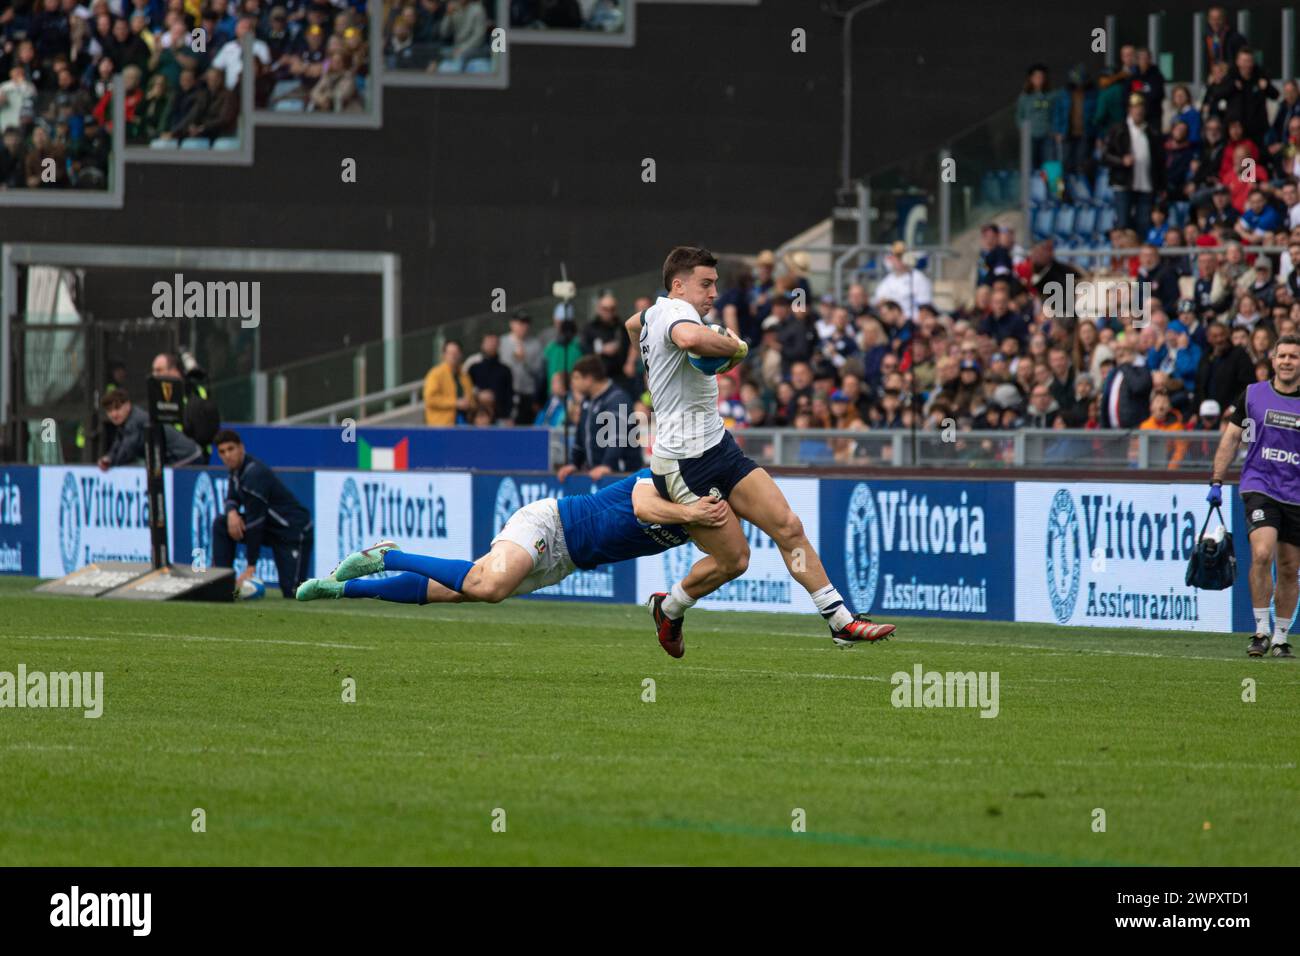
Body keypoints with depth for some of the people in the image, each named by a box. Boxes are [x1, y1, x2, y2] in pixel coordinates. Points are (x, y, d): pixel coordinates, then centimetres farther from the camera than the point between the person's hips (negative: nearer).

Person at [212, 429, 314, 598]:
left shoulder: (254, 475, -26)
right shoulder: (237, 468, 2)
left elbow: (254, 522, -24)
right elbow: (232, 499, 12)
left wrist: (251, 566, -21)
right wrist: (232, 512, -16)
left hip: (294, 532, -9)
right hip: (271, 527, 9)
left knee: (292, 592, -17)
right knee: (221, 525, -3)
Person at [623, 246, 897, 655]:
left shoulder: (657, 312, 15)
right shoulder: (676, 311, -16)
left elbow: (633, 325, 40)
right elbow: (690, 338, -43)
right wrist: (735, 347, -25)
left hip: (719, 446, 10)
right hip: (686, 463, -10)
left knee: (788, 527, -3)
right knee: (733, 559, -4)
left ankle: (841, 620, -5)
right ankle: (668, 607, 23)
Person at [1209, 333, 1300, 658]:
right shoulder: (1252, 394, 2)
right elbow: (1231, 437, 8)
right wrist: (1217, 481, 2)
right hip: (1259, 487, -2)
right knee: (1262, 554, -21)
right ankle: (1261, 632, -12)